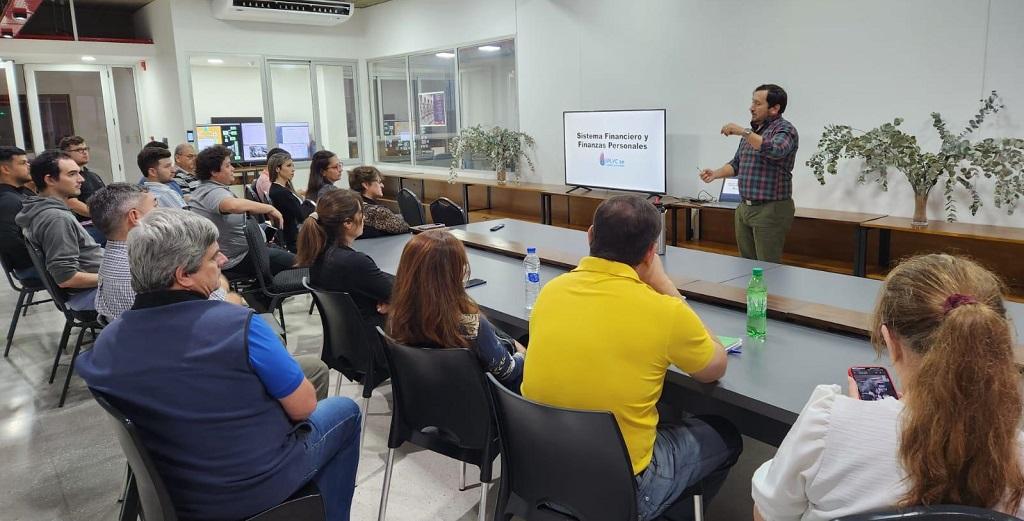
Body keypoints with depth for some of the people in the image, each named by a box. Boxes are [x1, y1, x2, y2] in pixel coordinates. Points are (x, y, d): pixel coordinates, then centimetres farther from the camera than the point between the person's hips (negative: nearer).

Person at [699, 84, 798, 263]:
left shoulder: (784, 129, -8)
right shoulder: (752, 131, 17)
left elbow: (775, 151, -30)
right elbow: (737, 164, 23)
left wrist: (743, 132, -25)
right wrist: (716, 174, 5)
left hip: (771, 210, -8)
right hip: (744, 208, 8)